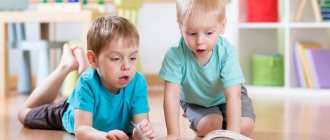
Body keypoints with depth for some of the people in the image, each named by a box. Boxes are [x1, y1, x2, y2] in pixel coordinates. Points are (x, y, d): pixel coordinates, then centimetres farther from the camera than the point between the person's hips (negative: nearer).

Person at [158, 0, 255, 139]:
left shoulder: (226, 52, -33)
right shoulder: (175, 54, -34)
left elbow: (233, 96, -35)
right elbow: (172, 95, -31)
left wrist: (232, 132, -43)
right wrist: (173, 134, -35)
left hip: (224, 97, 1)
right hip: (194, 101, -1)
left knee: (245, 126, -16)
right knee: (210, 126, -23)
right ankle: (197, 125, 12)